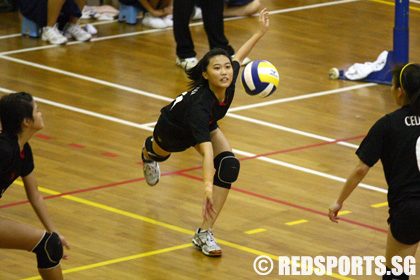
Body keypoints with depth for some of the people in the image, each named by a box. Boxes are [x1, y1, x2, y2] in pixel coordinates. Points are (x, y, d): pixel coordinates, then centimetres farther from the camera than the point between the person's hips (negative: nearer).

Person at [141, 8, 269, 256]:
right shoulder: (199, 105, -49)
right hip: (172, 131, -5)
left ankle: (204, 234, -13)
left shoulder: (229, 80, -32)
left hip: (204, 126, 5)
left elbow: (239, 57, -7)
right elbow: (207, 151, -58)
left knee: (229, 165, -21)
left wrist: (261, 32, 0)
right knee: (159, 153, 31)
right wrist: (208, 187, -68)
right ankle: (149, 152, 74)